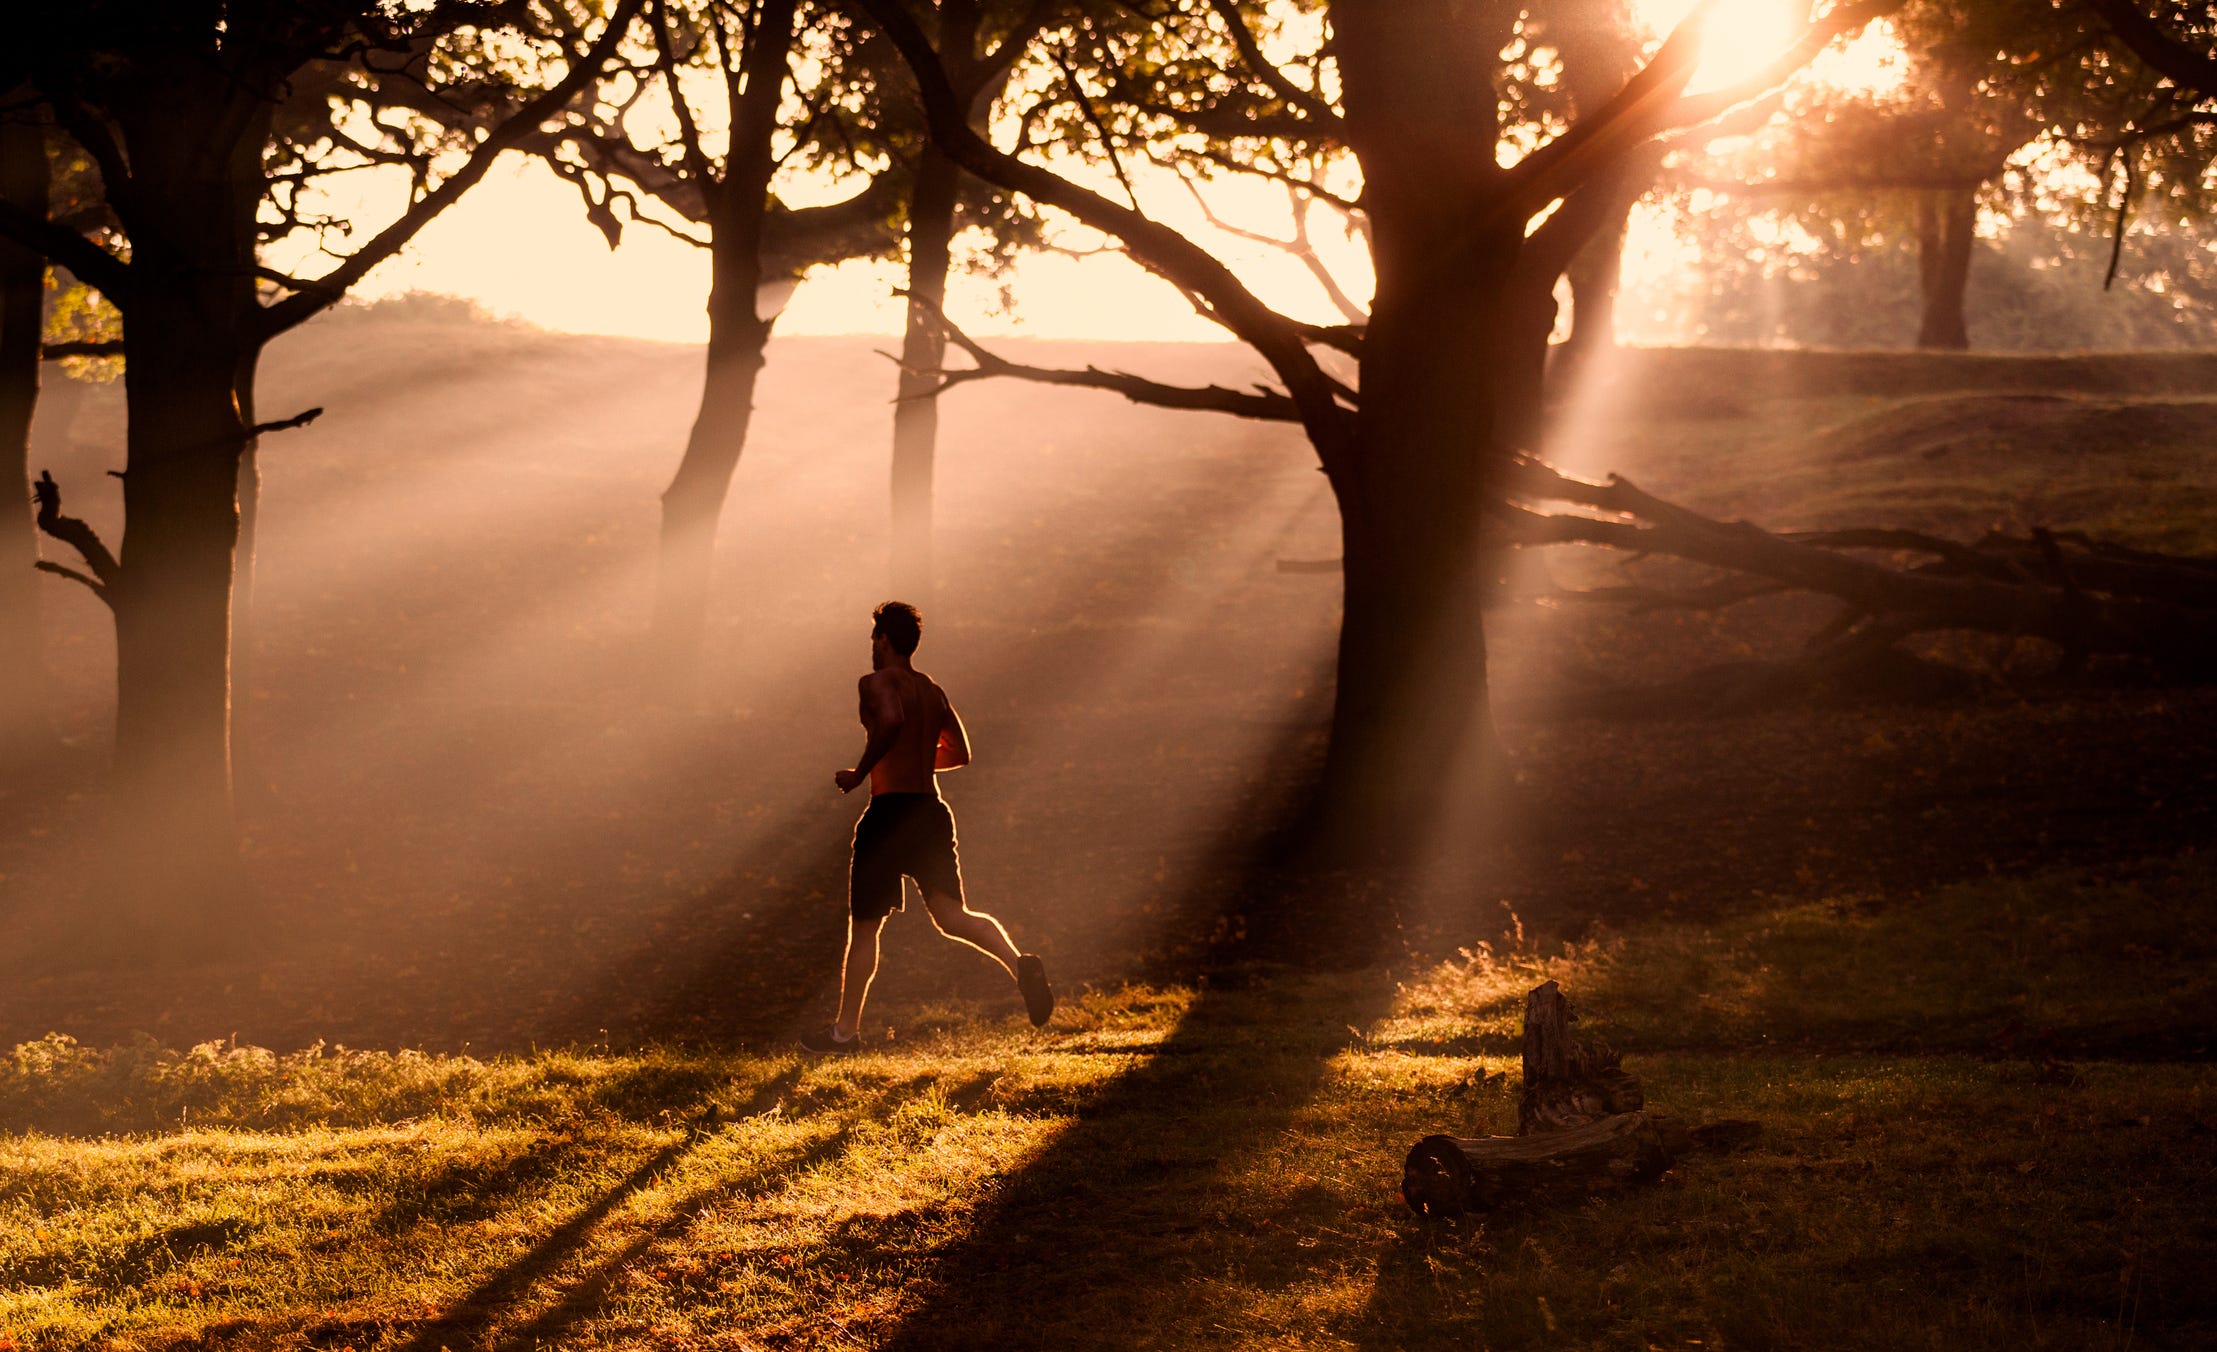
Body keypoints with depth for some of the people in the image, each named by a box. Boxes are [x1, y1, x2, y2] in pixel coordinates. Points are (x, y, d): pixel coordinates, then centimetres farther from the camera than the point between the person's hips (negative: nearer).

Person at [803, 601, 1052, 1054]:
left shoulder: (878, 682, -5)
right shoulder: (933, 690, 17)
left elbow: (891, 720, -27)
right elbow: (960, 753, 24)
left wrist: (860, 773, -17)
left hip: (890, 810, -6)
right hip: (932, 811, 6)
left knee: (864, 925, 5)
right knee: (950, 914, -5)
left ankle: (846, 1029, 12)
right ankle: (1018, 963, -32)